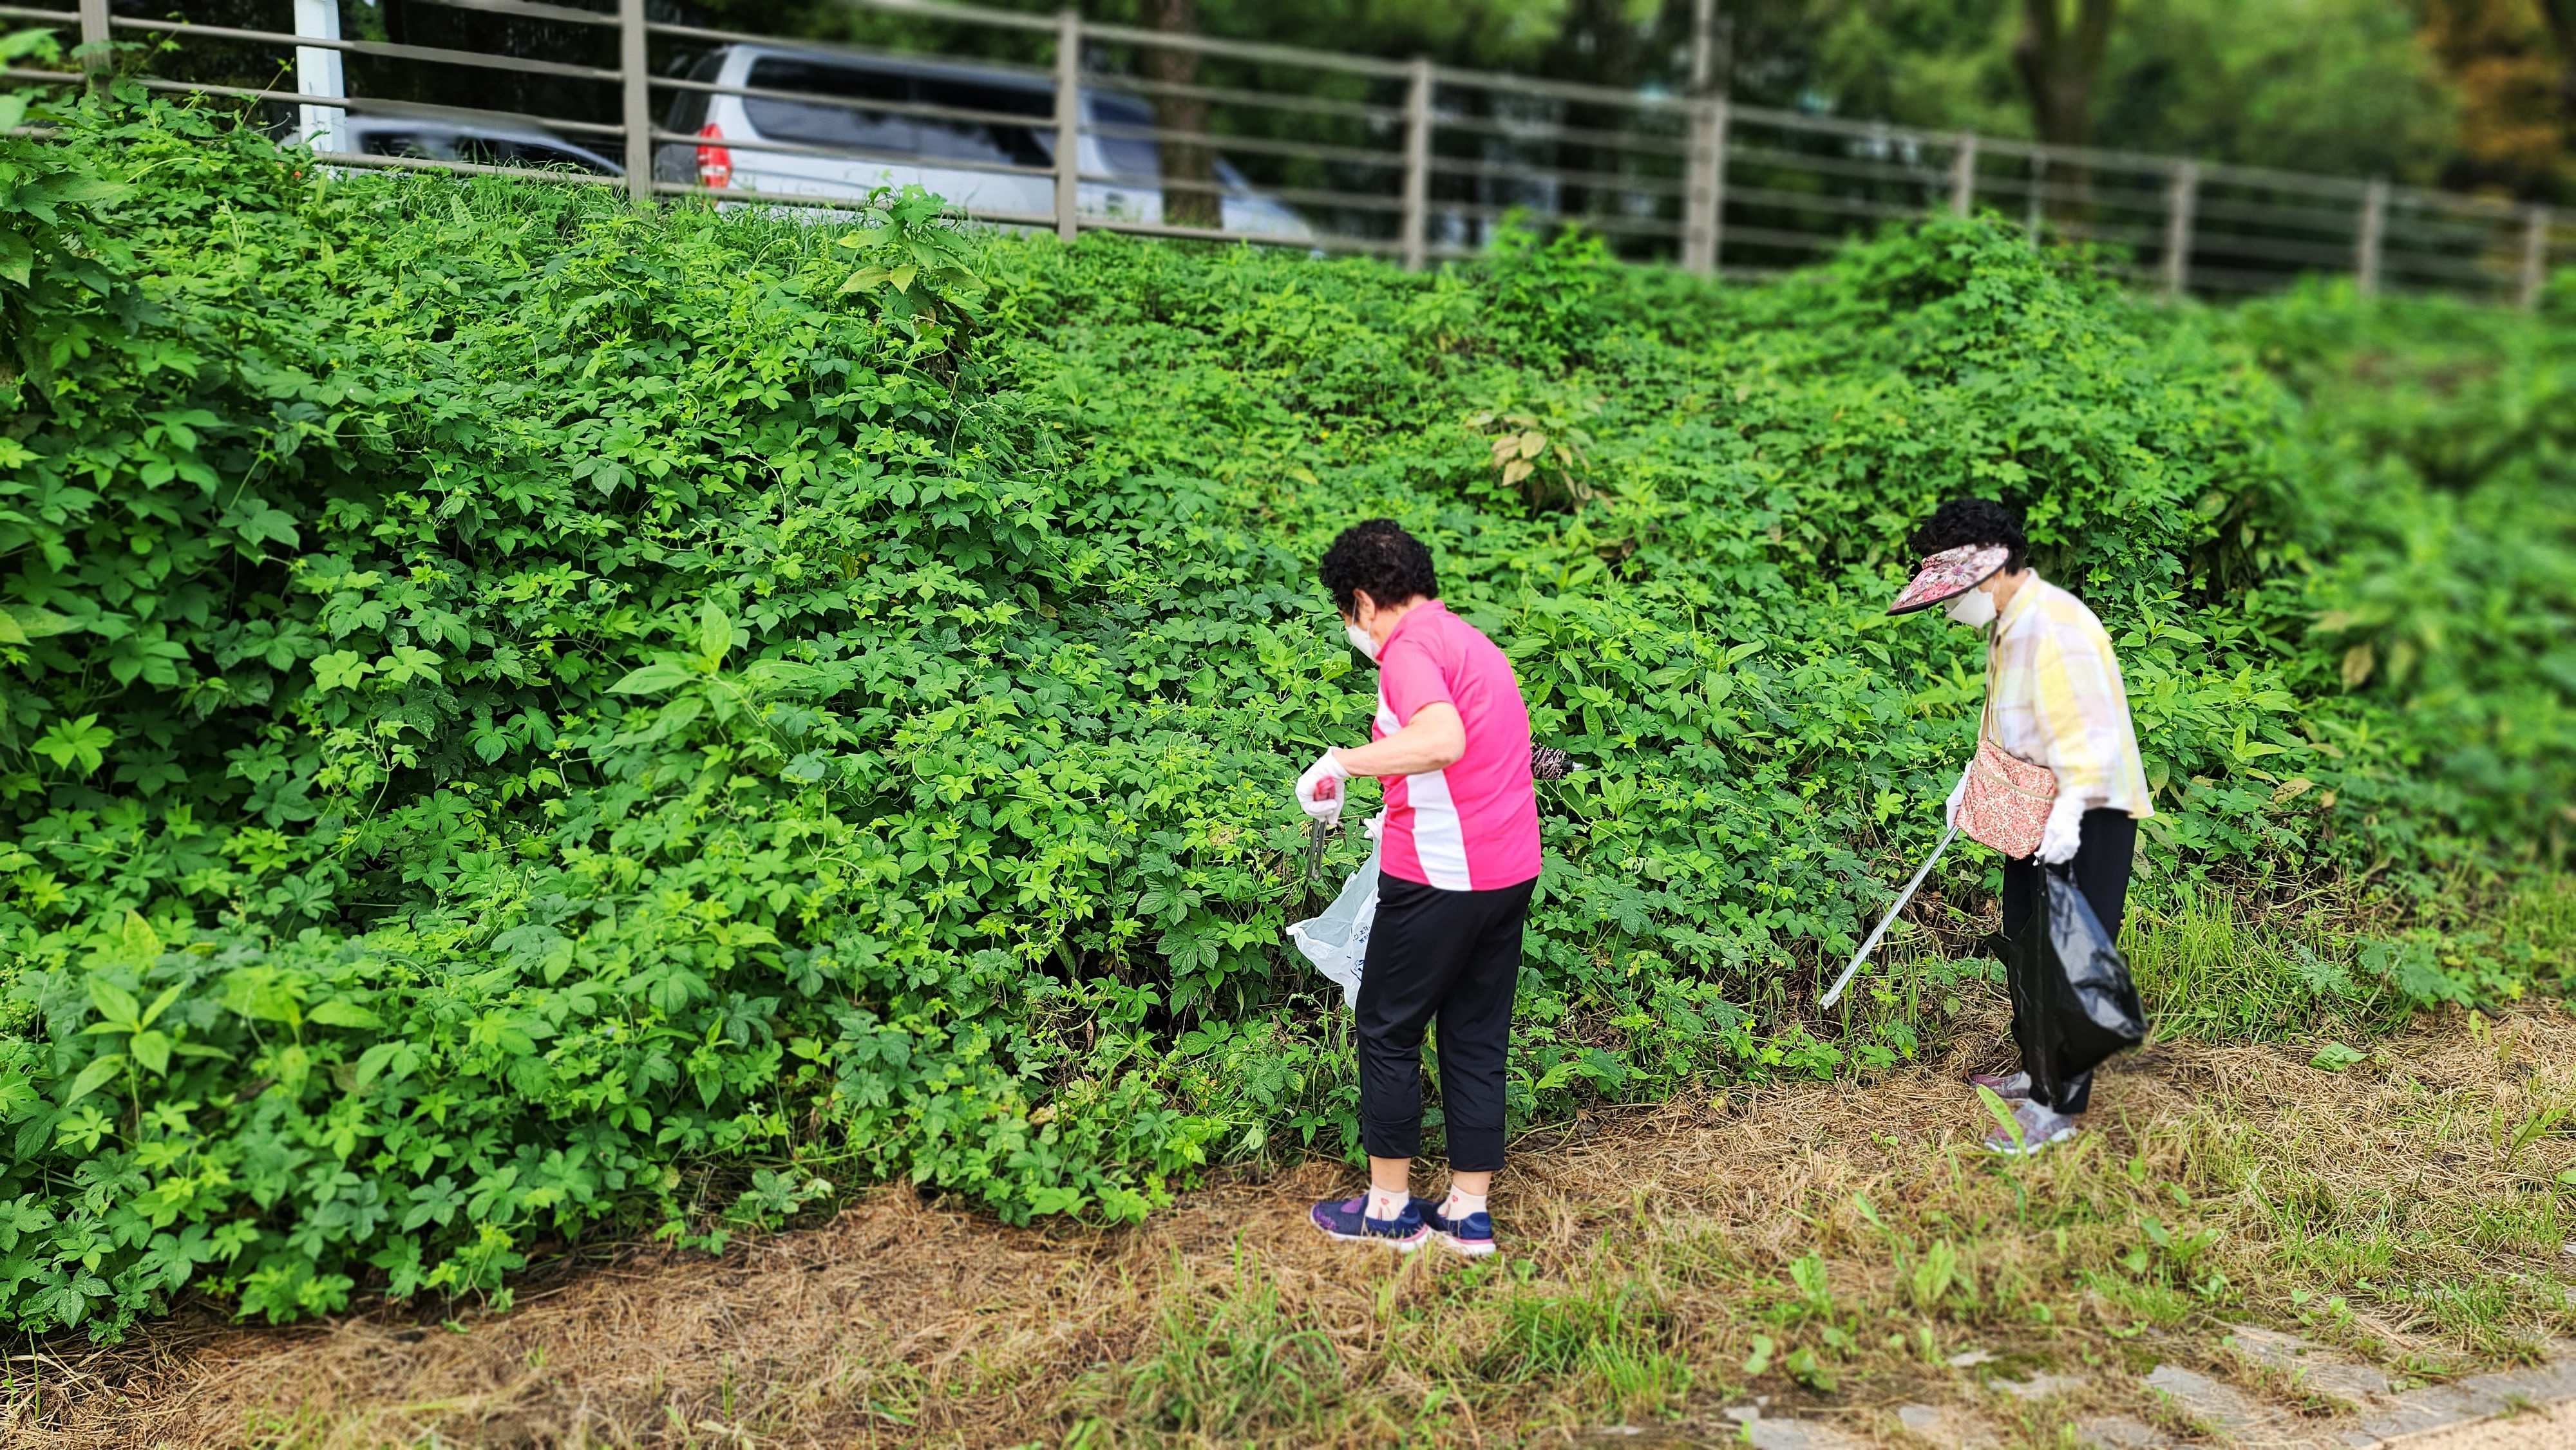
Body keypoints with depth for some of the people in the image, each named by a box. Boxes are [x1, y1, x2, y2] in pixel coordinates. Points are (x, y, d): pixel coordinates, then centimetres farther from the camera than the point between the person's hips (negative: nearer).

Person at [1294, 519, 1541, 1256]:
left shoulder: (1410, 647, -12)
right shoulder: (1470, 639, 17)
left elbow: (1443, 740, -31)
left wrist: (1342, 761, -23)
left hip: (1441, 876, -9)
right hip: (1510, 870, 9)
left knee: (1388, 1032, 7)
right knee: (1477, 1038, 14)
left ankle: (1390, 1209, 17)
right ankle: (1469, 1213, 21)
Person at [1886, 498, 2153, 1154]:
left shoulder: (2056, 628, -23)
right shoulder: (2008, 623, 9)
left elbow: (2091, 731, -28)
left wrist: (2070, 812, -32)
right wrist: (1973, 781, 13)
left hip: (2086, 819, -10)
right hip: (2036, 812, 10)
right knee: (2024, 947, 19)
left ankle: (2059, 1106, 7)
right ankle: (2038, 1070, 35)